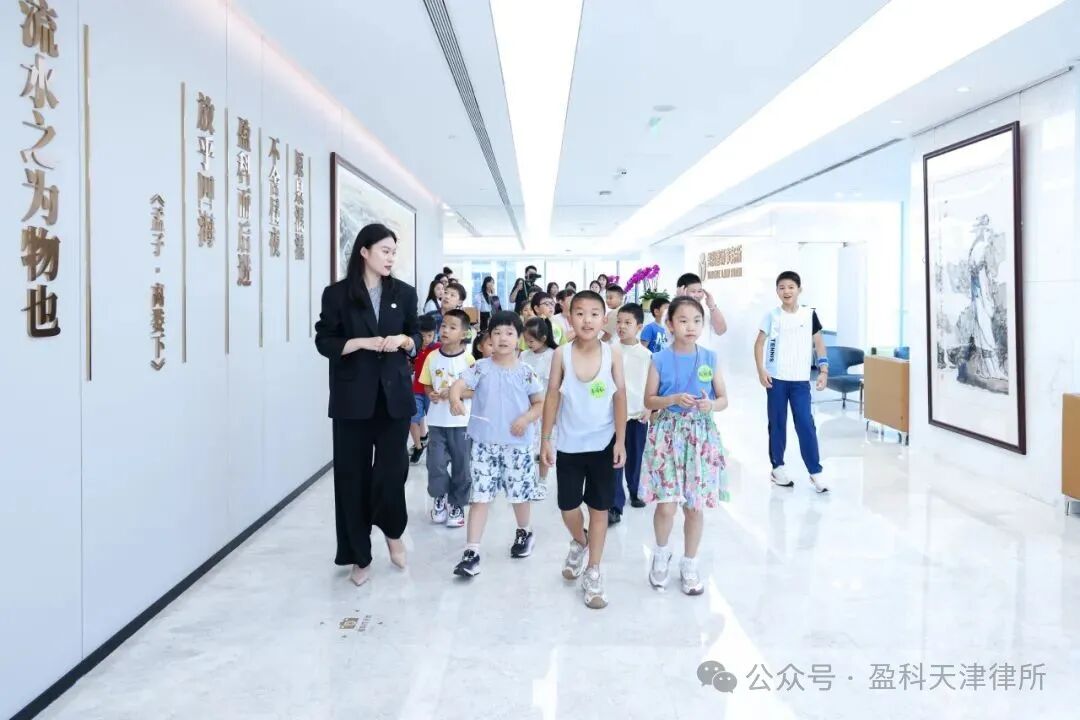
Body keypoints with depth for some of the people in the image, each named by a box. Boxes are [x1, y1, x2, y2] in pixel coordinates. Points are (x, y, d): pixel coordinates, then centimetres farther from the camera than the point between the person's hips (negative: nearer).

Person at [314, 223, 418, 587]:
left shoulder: (404, 293, 7)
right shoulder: (337, 294, -1)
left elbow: (417, 338, 13)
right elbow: (323, 341, -1)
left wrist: (403, 340, -9)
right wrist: (362, 342, -16)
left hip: (394, 394, 1)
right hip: (352, 397, -1)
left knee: (393, 468, -3)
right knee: (352, 475, 4)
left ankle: (393, 530, 29)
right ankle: (360, 557, 18)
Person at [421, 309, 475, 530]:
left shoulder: (468, 359, -9)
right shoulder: (432, 357, 0)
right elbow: (426, 385, 10)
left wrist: (454, 394, -19)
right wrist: (431, 394, -11)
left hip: (461, 422, -2)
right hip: (437, 420, 2)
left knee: (460, 465, 8)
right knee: (436, 463, 1)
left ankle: (457, 505, 24)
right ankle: (439, 497, 28)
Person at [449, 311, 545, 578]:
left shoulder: (526, 372, -1)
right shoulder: (481, 368, -3)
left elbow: (540, 403, 6)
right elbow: (459, 385, -16)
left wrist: (526, 418, -13)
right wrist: (455, 399, -38)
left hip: (517, 444, 1)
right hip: (484, 443, -1)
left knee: (519, 493, 14)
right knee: (480, 496, -1)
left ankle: (524, 532, 41)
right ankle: (472, 551, 1)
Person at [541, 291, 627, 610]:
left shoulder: (612, 353, -8)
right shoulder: (562, 354, -7)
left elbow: (620, 397, -4)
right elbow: (552, 397, -2)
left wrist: (620, 441, -6)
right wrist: (546, 439, -2)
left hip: (603, 443, 0)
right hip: (569, 444, 1)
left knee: (600, 507, 7)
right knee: (568, 507, 9)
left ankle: (593, 572, 21)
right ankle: (579, 543, 42)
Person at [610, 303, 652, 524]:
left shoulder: (646, 355, -2)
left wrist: (650, 409, -3)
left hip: (638, 413, 1)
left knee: (635, 457, 13)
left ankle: (635, 492, 36)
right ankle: (615, 506, 1)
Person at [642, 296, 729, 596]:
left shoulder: (710, 358, 1)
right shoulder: (660, 360, -4)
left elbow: (724, 399, 7)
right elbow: (649, 400, 0)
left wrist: (711, 405, -15)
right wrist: (674, 399, -17)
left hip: (701, 434, 2)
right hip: (668, 434, -2)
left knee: (695, 506, 7)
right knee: (666, 505, -6)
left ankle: (690, 565, 26)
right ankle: (661, 553, 24)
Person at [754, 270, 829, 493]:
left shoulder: (809, 315, 2)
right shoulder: (772, 316, 0)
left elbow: (819, 343, 7)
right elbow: (759, 343, 2)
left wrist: (823, 370, 0)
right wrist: (761, 370, -8)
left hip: (800, 380, 0)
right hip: (776, 379, 0)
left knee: (806, 425, -4)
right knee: (777, 424, 8)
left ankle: (815, 472, 1)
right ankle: (777, 467, 19)